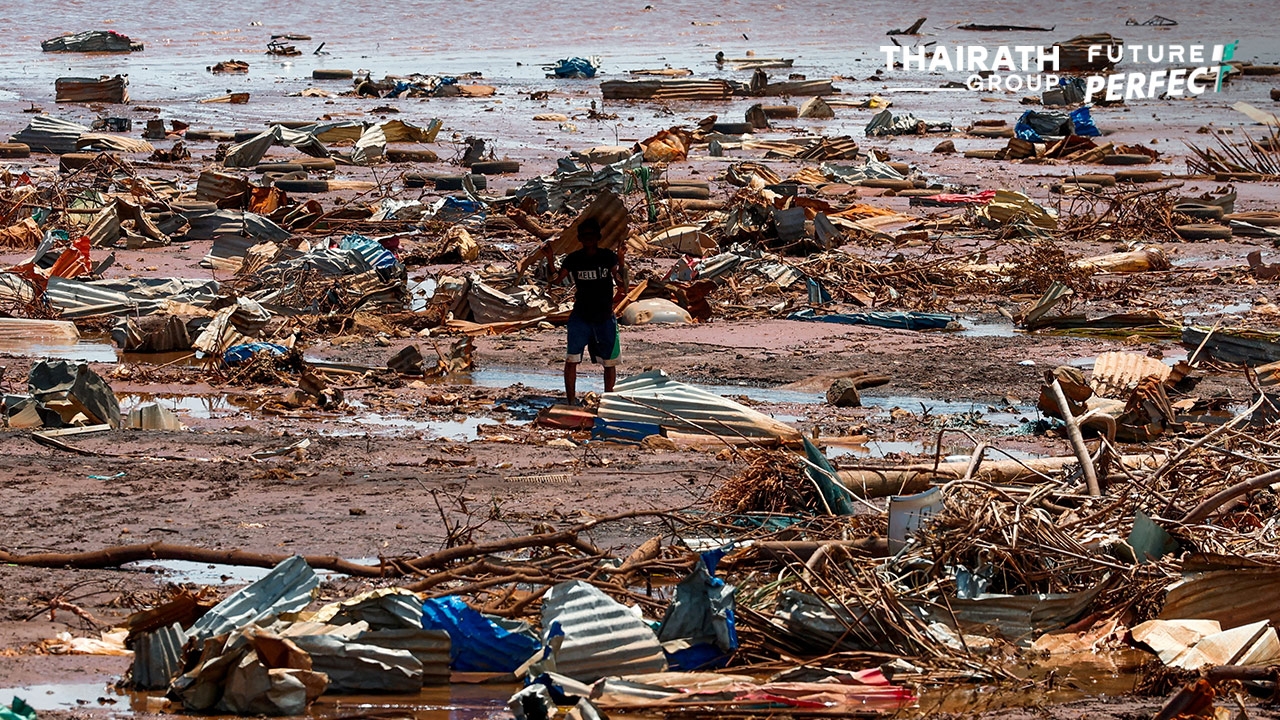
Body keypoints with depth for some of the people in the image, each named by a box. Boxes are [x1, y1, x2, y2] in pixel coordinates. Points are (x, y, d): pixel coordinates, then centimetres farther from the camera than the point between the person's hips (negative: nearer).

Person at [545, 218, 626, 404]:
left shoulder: (608, 257, -3)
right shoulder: (573, 259, 0)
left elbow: (621, 283, -2)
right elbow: (556, 280, -8)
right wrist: (550, 259, -20)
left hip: (605, 317, 0)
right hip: (580, 317, 0)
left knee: (610, 361, 7)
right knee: (571, 359, -8)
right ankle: (571, 402, -1)